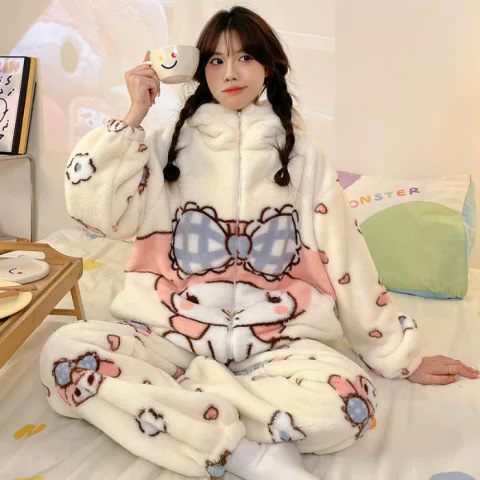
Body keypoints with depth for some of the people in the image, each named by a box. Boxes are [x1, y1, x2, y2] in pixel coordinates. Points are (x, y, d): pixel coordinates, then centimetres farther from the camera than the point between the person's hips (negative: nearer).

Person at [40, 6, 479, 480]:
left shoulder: (300, 153, 7)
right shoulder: (172, 143, 8)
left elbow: (346, 258, 7)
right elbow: (95, 209, -5)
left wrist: (402, 356, 9)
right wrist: (134, 115, -6)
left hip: (275, 344, -1)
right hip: (169, 332, 2)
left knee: (348, 401, -30)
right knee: (64, 350, -25)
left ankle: (177, 406, -12)